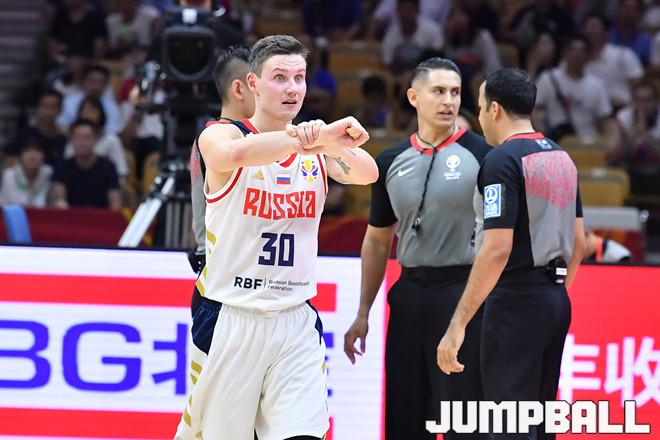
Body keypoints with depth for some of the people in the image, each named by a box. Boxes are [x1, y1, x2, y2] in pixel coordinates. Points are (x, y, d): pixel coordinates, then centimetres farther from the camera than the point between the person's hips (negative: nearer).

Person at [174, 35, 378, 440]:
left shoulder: (319, 149, 6)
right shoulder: (220, 135, -6)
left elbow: (367, 174, -15)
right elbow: (235, 154, -32)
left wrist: (336, 144, -37)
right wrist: (310, 136, -42)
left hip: (297, 323, 3)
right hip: (230, 320, -3)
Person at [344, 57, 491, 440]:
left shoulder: (481, 155, -5)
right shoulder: (391, 163, 10)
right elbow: (377, 240, 18)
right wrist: (363, 314, 17)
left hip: (463, 293, -5)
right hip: (409, 295, 5)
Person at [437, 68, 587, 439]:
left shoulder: (503, 161, -13)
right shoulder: (562, 157, 13)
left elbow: (497, 249, -20)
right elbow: (579, 244, 17)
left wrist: (458, 324, -20)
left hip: (515, 299, -9)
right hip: (557, 300, 9)